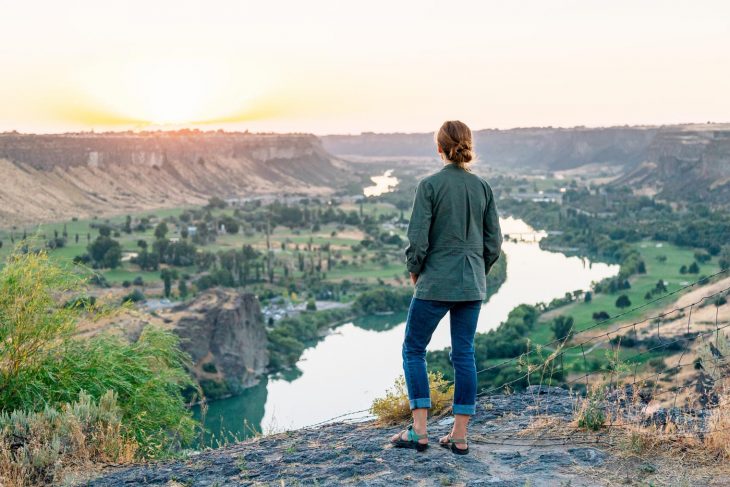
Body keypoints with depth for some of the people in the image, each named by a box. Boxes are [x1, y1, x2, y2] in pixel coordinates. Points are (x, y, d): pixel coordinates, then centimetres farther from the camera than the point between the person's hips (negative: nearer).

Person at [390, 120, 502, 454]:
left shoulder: (430, 185, -11)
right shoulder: (482, 187, 4)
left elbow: (418, 239, -13)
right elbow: (494, 241, 7)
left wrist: (414, 271, 3)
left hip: (435, 284, -5)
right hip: (472, 287, 5)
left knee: (413, 349, 8)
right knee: (464, 354, 9)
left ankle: (418, 430, 5)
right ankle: (459, 436, 12)